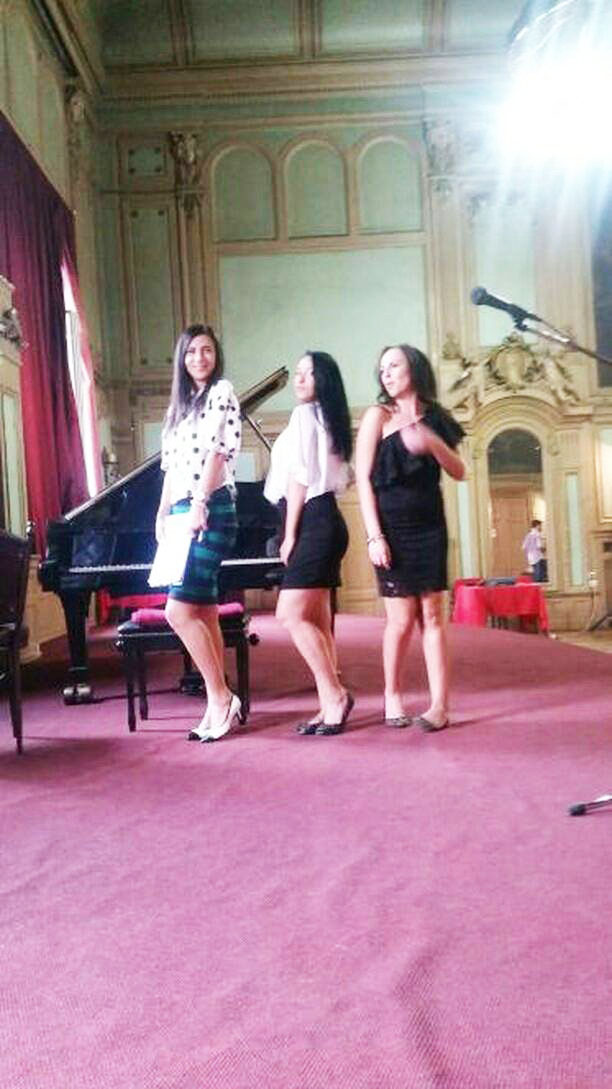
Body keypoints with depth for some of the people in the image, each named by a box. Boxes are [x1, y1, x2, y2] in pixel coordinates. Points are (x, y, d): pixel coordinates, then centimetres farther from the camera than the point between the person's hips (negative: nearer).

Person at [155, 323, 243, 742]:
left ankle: (221, 697, -5)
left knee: (180, 610, -16)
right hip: (183, 512, 8)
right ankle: (220, 706, 10)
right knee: (204, 614, 6)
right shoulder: (181, 403, 23)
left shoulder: (222, 391, 1)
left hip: (210, 511, -8)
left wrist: (199, 503, -18)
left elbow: (217, 450, -10)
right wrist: (164, 512, 13)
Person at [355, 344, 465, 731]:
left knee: (432, 615, 1)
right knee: (402, 620, -1)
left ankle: (440, 704, 4)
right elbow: (364, 479, -6)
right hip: (393, 528, -3)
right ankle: (392, 696, 17)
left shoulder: (434, 417, 11)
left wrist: (433, 443, -15)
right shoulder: (379, 415, 0)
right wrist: (374, 535, -13)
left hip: (429, 527, 3)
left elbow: (459, 472, 4)